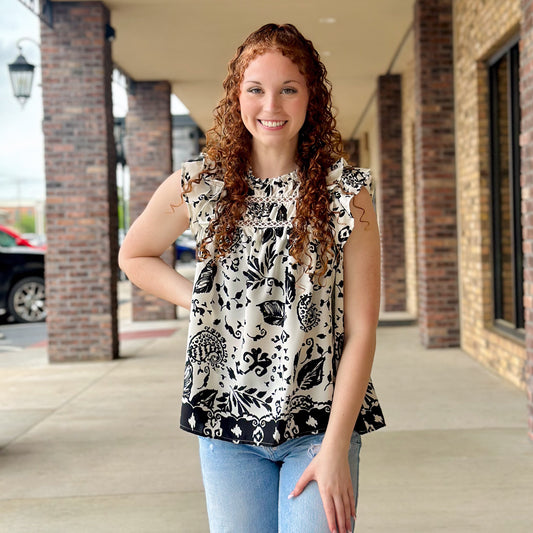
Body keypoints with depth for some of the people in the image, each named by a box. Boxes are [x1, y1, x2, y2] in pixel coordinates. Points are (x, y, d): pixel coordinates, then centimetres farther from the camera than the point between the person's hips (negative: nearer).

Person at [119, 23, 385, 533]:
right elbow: (134, 255, 18)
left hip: (322, 421, -1)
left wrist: (335, 448, -13)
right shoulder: (198, 186, 0)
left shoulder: (345, 194, -5)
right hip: (228, 422, 2)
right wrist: (199, 298, 0)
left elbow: (360, 331, -7)